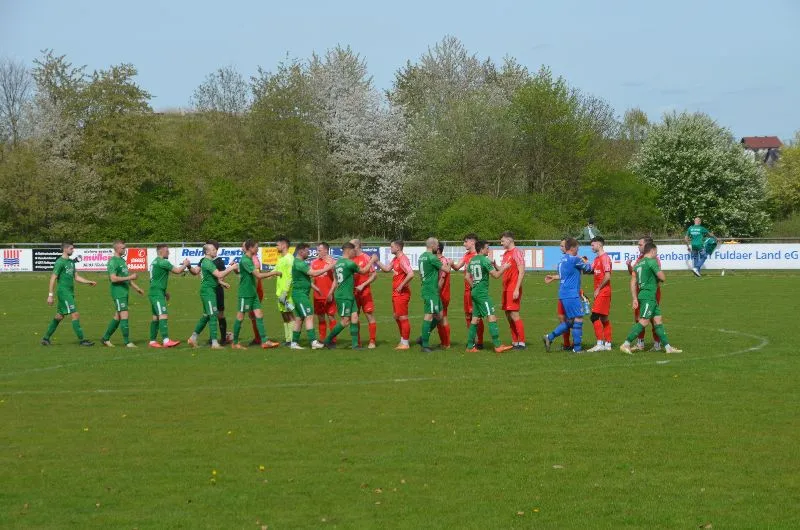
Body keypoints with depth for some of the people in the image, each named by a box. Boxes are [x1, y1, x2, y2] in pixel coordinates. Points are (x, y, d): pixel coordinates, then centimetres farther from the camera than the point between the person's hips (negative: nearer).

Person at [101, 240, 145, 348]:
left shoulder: (122, 260, 17)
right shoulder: (113, 262, -12)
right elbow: (113, 278, -21)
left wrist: (136, 287, 23)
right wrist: (129, 277, -22)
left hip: (124, 292, 9)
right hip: (118, 293, -9)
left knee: (117, 317, 12)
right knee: (124, 316, -10)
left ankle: (106, 338, 21)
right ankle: (127, 342, -8)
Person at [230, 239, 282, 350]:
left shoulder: (249, 259, 11)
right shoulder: (245, 261, -18)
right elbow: (258, 275, -22)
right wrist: (274, 273, -15)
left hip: (252, 293, 9)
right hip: (245, 294, -9)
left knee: (259, 315, 1)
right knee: (240, 317, 1)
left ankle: (264, 341, -2)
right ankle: (235, 343, 10)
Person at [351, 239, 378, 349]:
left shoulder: (366, 258, -7)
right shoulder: (351, 259, 9)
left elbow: (374, 275, -8)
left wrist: (363, 285, -14)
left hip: (364, 292, -6)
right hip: (353, 292, 6)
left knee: (369, 315, -2)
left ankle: (372, 342, 1)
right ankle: (357, 342, 14)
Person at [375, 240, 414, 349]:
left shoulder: (403, 259, -18)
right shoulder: (395, 259, 12)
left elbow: (411, 274, -28)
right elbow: (387, 269, 22)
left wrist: (401, 286, -22)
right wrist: (376, 262, 12)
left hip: (402, 293, -10)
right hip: (396, 293, 10)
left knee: (403, 318, -4)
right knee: (397, 317, 16)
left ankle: (405, 343, 3)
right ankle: (403, 340, 26)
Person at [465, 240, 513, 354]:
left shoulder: (472, 260, 12)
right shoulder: (484, 260, -12)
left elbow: (468, 277, 18)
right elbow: (496, 275, -14)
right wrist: (504, 268, 0)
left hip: (475, 292, 9)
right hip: (482, 293, -9)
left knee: (475, 319, 11)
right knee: (491, 317, -10)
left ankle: (470, 346, 10)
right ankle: (497, 345, -14)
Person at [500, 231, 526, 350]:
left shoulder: (516, 252, -10)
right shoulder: (505, 254, 17)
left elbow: (521, 272, -15)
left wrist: (517, 289, -20)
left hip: (514, 288, -9)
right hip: (506, 288, 9)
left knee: (514, 315, -11)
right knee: (508, 316, 8)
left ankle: (522, 343, -8)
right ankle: (515, 342, 13)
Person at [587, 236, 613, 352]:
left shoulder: (605, 258, -13)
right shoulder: (597, 259, 17)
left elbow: (607, 276, -19)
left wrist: (598, 289, -15)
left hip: (603, 292, -10)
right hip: (600, 293, 10)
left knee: (595, 317, -13)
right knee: (604, 318, 10)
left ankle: (600, 344, -14)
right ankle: (607, 343, 13)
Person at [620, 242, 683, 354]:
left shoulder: (638, 263, 16)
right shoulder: (651, 261, -9)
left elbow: (633, 282, 15)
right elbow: (663, 278, -10)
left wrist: (635, 299, 15)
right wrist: (659, 270, 13)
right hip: (649, 296, -9)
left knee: (658, 321, 9)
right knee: (643, 322, -13)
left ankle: (668, 347, 10)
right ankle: (626, 344, -17)